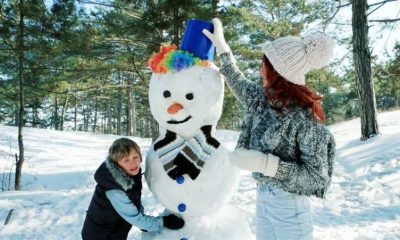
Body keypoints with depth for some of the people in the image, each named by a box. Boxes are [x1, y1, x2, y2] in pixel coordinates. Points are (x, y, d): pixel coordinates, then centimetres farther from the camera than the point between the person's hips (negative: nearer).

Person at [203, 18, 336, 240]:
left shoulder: (304, 115, -21)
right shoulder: (262, 98, -3)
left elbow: (318, 178, -19)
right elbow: (237, 81, 17)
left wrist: (265, 163, -29)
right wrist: (220, 44, 23)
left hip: (289, 206, -6)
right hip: (262, 199, 6)